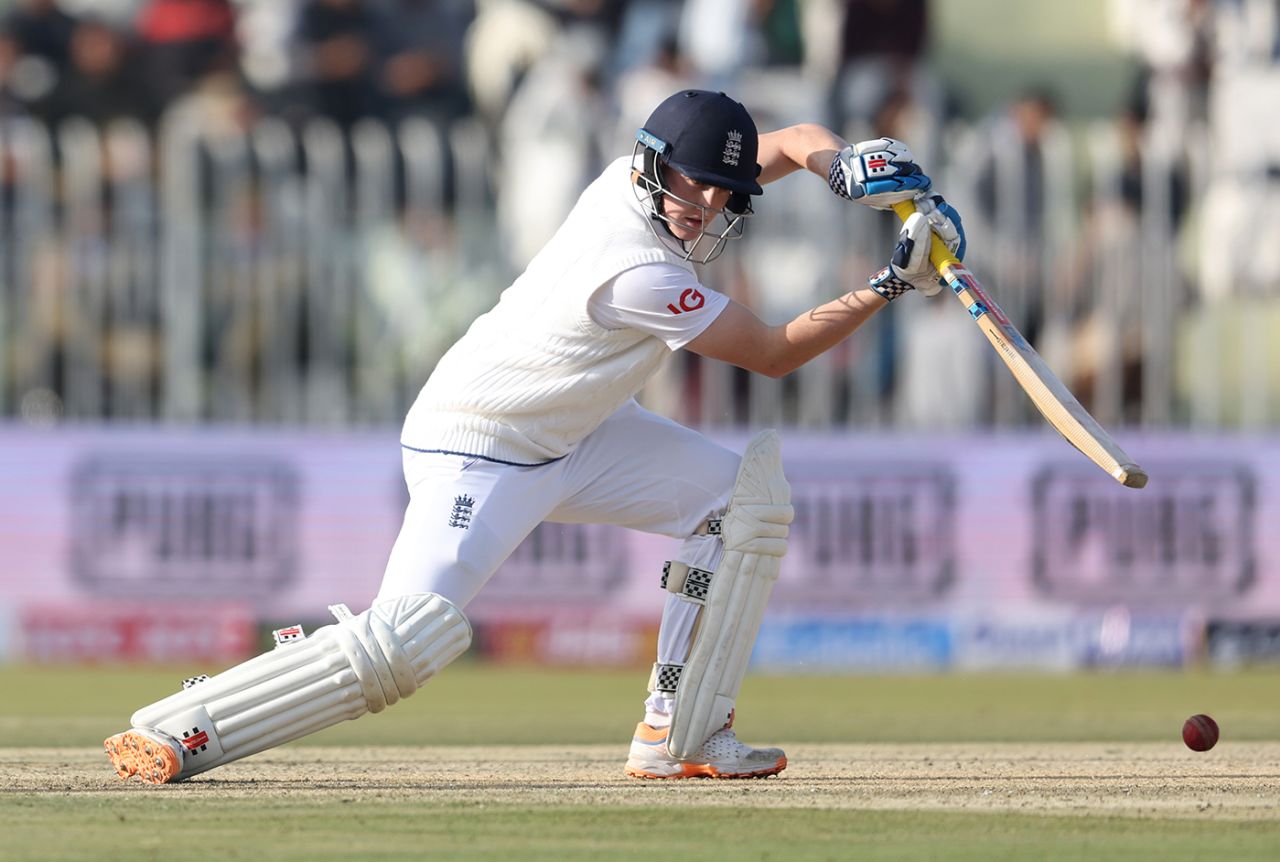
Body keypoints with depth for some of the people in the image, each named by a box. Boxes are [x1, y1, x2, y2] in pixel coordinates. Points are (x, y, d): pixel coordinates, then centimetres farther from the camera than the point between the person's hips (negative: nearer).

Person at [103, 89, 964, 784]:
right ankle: (175, 734, -19)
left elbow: (793, 141, 7)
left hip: (572, 435, 10)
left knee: (745, 499, 4)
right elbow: (774, 353, -20)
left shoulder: (642, 178, -7)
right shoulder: (638, 272, -31)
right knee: (413, 636, -26)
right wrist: (891, 285, -19)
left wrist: (847, 165, -16)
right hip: (477, 453, -10)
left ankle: (680, 734, 6)